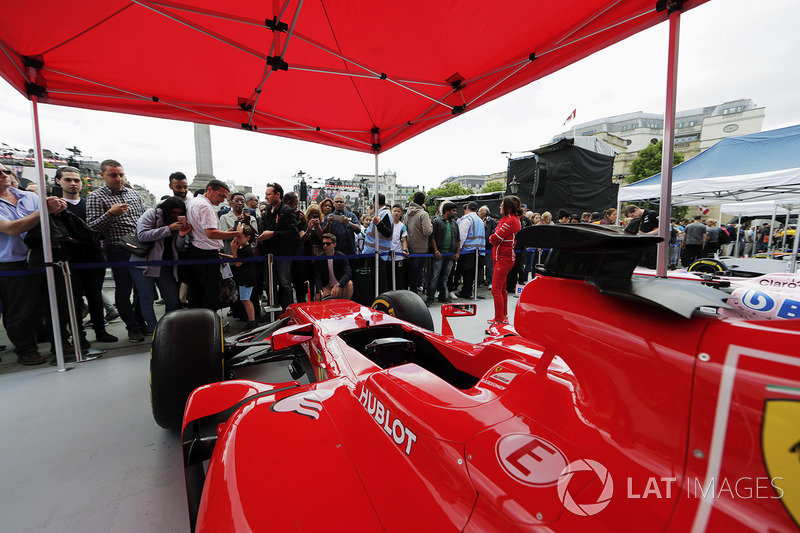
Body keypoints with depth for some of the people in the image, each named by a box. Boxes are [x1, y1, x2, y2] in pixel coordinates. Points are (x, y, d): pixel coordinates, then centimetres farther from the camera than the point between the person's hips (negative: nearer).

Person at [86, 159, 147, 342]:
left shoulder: (134, 193, 12)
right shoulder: (95, 197, -3)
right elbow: (91, 227, -10)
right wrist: (110, 214, -24)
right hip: (119, 251, -4)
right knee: (123, 291, 4)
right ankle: (133, 327, 17)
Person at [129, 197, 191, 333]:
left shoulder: (177, 222, 12)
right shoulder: (151, 214, -3)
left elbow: (178, 249, 8)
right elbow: (142, 235, -18)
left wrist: (182, 235, -12)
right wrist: (168, 228, -20)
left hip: (164, 265, 5)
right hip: (143, 263, -5)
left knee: (173, 300, 2)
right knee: (147, 300, -1)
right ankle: (154, 330, 9)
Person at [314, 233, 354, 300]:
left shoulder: (341, 257, -11)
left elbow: (348, 273, -26)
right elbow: (317, 277, -10)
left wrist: (337, 285, -44)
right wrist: (319, 290, -31)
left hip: (340, 287, -1)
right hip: (327, 287, 1)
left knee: (349, 283, -33)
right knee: (317, 297, -29)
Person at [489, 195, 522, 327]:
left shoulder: (510, 220, -16)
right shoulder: (510, 219, 17)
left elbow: (495, 238, -20)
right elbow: (496, 237, 15)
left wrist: (491, 237, 0)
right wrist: (494, 238, -4)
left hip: (504, 258, -11)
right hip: (502, 256, 11)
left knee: (496, 289, -9)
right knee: (501, 288, 18)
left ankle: (499, 320, -2)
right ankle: (504, 316, 30)